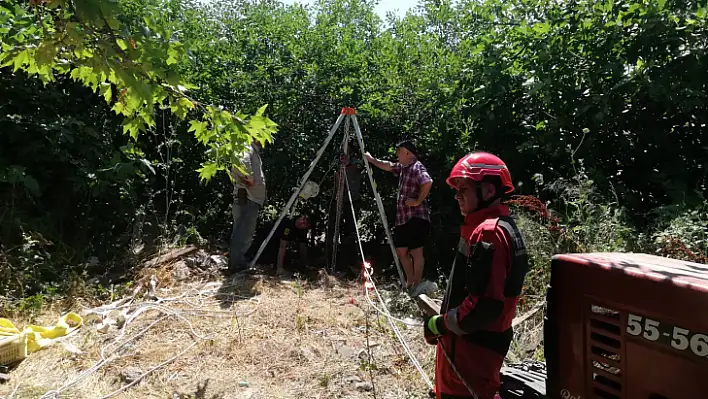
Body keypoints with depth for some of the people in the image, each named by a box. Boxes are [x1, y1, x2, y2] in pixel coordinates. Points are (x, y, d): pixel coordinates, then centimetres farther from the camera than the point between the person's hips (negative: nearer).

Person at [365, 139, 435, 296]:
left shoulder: (417, 167, -13)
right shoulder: (403, 167, 15)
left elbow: (428, 182, -30)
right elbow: (387, 166, 30)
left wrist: (418, 201, -23)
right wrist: (371, 159, 32)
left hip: (416, 218, -10)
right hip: (403, 218, 10)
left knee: (416, 252, -2)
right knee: (401, 251, 13)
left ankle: (418, 285, 7)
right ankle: (410, 282, 24)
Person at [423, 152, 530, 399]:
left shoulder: (488, 233, -22)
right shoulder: (496, 227, 11)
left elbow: (486, 304, -28)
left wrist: (440, 325, -16)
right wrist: (446, 319, 14)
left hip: (473, 343, -10)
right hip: (475, 339, 10)